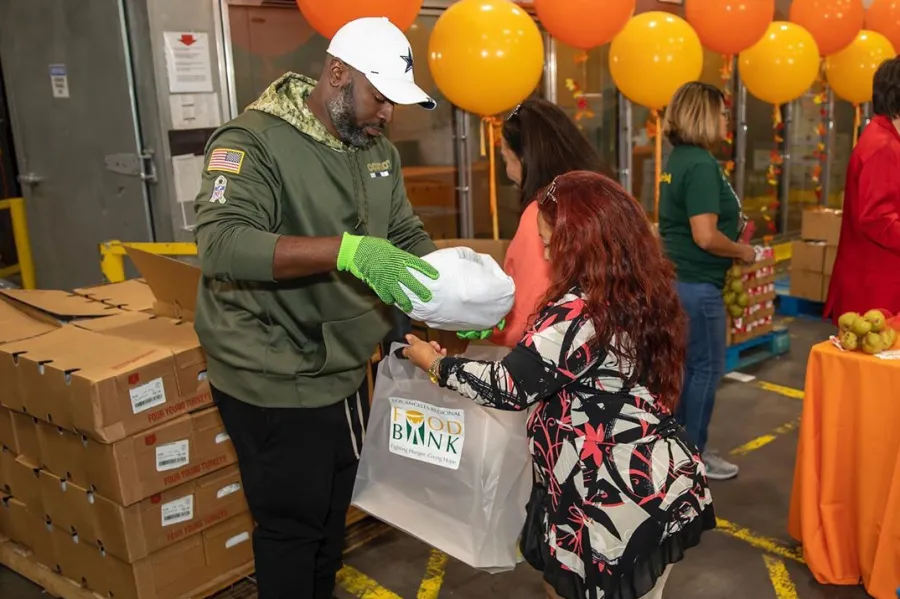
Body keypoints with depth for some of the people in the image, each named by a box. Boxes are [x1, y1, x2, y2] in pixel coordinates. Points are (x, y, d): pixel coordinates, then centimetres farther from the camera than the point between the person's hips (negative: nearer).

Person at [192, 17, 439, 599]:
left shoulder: (378, 151, 5)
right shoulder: (254, 140, -20)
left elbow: (407, 235, 9)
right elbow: (221, 243, -34)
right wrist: (346, 250, -44)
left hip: (345, 369, 8)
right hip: (276, 378, -7)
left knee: (335, 513, 24)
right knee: (293, 524, 9)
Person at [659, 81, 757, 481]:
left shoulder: (679, 159, 10)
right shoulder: (701, 165, -19)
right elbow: (705, 236, -25)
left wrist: (733, 224, 13)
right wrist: (742, 251, -9)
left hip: (677, 277, 10)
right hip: (696, 283, -10)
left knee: (690, 364, 18)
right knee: (706, 367, 2)